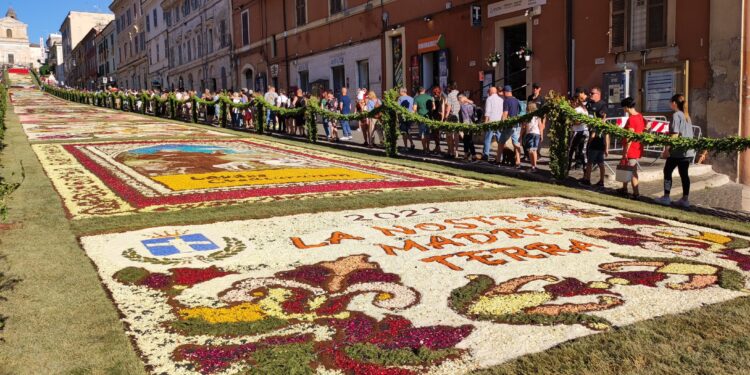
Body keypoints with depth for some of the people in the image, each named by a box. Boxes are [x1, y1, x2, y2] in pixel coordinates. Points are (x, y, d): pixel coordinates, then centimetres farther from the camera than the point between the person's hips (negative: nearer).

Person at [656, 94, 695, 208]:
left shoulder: (676, 115, -11)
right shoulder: (686, 116, 15)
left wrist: (667, 149, -15)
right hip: (688, 151, 8)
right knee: (684, 174, 10)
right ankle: (685, 199, 11)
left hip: (678, 151, -7)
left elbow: (675, 134, -17)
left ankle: (666, 197, 6)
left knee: (667, 171, 4)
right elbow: (690, 134, 18)